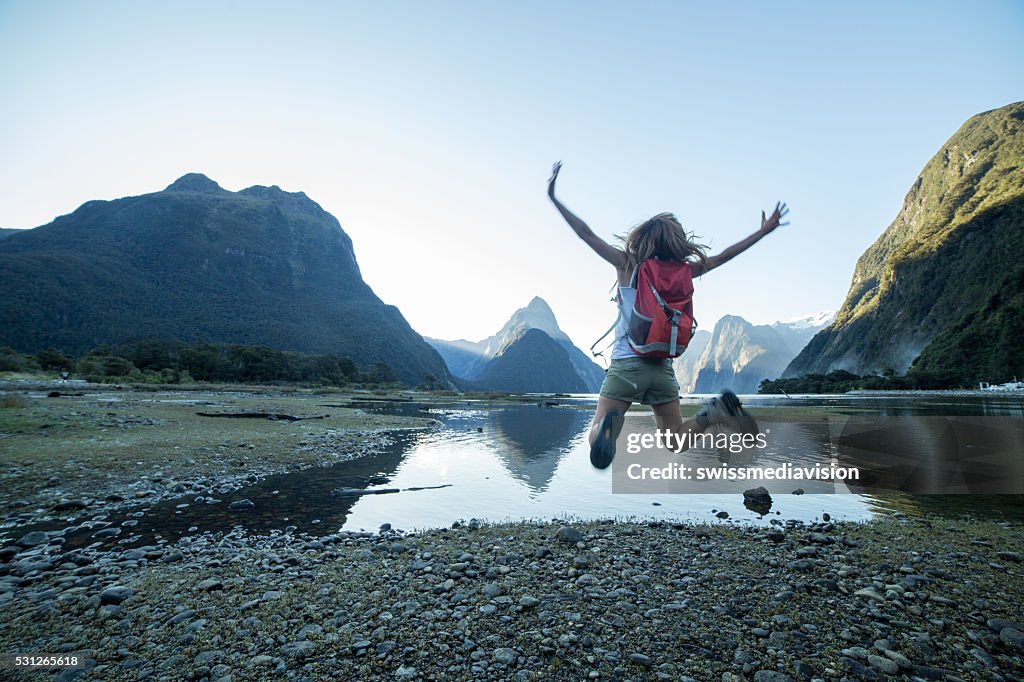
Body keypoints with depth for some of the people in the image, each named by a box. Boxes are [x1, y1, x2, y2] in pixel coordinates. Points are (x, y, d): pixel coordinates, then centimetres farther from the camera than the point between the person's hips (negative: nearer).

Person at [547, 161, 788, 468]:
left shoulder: (626, 264, -2)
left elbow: (585, 233, 0)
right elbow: (722, 257, 15)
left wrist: (554, 198, 7)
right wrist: (764, 231, 28)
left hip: (626, 365, -3)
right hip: (663, 369, 4)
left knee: (595, 441, 0)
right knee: (676, 444, 17)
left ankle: (608, 425, -35)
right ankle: (715, 411, -9)